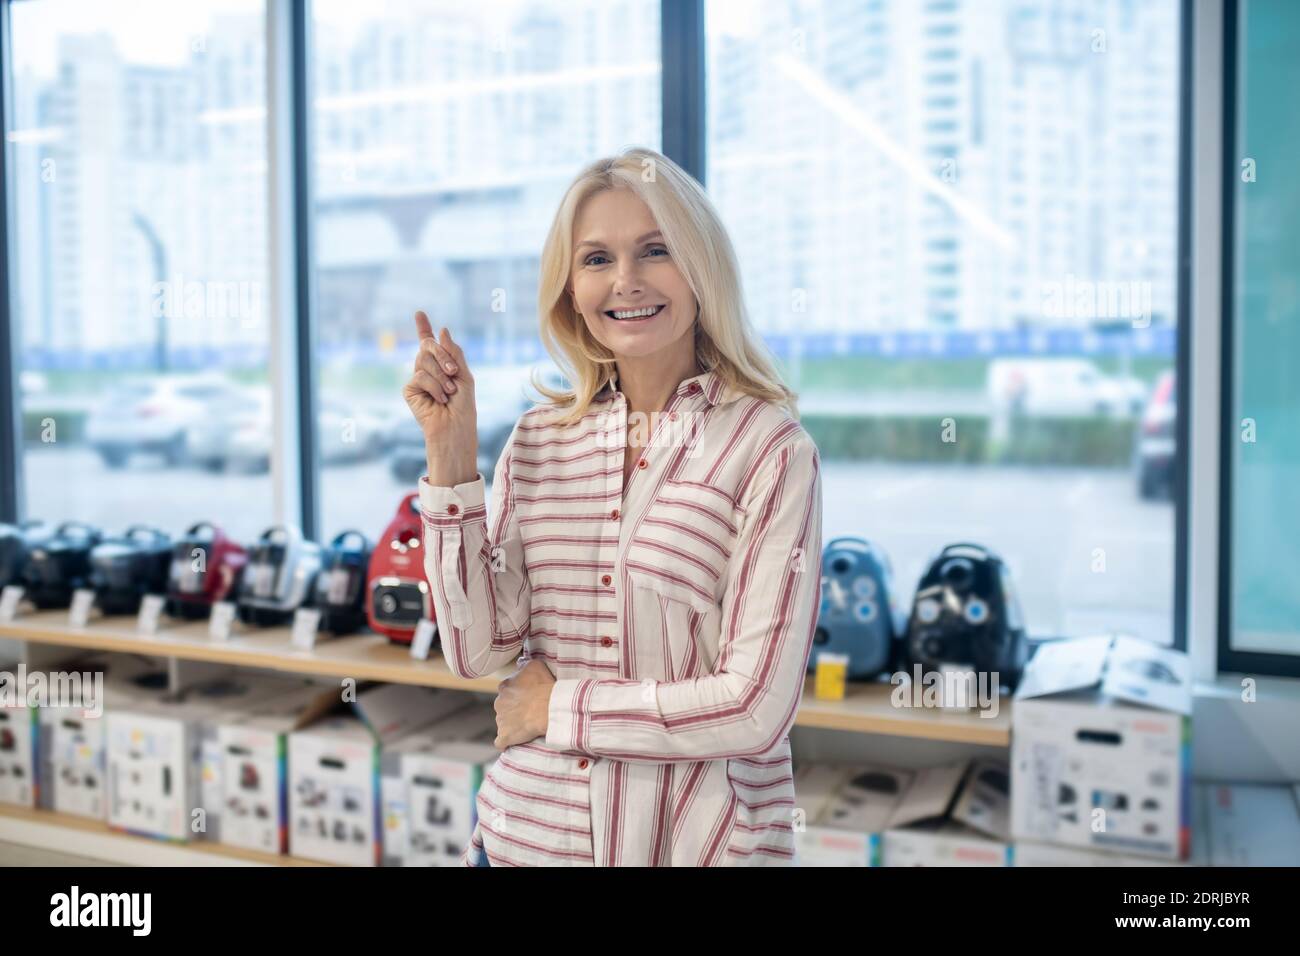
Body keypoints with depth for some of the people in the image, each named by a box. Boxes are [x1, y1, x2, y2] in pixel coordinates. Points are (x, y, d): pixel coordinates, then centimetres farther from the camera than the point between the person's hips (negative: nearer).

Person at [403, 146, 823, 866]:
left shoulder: (769, 449, -14)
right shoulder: (537, 440, 0)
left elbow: (755, 710, -17)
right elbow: (476, 651, -5)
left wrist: (557, 709, -9)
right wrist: (451, 457, -11)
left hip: (697, 838, -3)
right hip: (528, 830, 4)